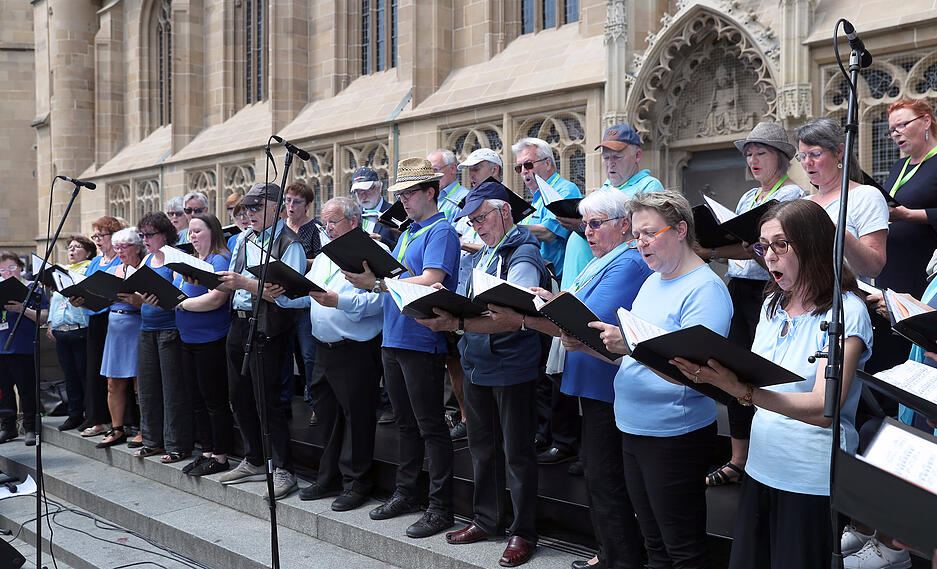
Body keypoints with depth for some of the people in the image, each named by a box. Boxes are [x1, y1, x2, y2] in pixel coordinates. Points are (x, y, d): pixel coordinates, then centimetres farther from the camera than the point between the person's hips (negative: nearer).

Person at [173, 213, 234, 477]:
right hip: (188, 340, 9)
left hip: (211, 341, -9)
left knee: (215, 400, -3)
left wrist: (182, 303, -15)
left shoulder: (220, 260, -11)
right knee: (198, 400, 13)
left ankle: (220, 456, 4)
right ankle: (207, 452, 21)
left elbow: (216, 299, -23)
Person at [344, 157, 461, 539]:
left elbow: (430, 281, -24)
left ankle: (440, 507, 2)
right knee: (405, 422, 16)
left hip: (422, 340, -9)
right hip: (393, 338, 9)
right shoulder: (407, 233, 18)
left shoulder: (441, 232, -10)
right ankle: (406, 493, 27)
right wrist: (369, 277, -3)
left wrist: (377, 283, -28)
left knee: (430, 426, -4)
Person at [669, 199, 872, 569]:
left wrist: (743, 391, -35)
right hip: (761, 468, 6)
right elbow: (752, 381, 10)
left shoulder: (846, 310, -12)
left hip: (814, 479, -6)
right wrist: (707, 375, -10)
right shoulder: (773, 305, 11)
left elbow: (823, 408, -23)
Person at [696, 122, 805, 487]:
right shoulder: (748, 197, 20)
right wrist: (700, 247, -2)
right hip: (738, 289, 8)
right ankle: (737, 461, 15)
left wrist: (713, 251, -30)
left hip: (767, 291, -8)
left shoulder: (791, 194, -6)